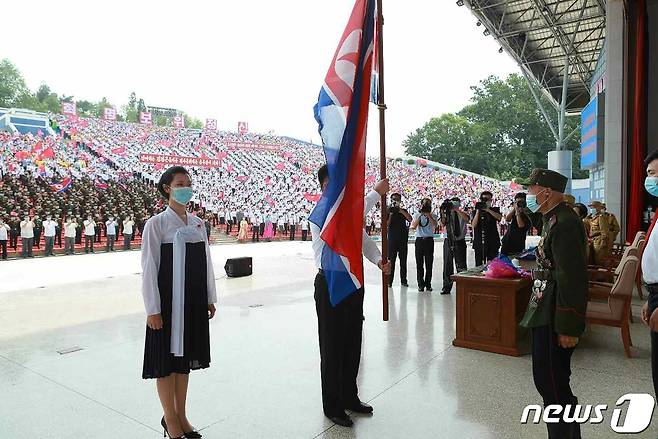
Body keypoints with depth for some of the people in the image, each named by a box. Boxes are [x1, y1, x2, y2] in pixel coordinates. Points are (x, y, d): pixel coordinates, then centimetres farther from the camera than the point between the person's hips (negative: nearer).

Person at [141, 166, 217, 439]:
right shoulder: (157, 223, -8)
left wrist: (210, 298, 10)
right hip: (168, 303, -5)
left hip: (194, 302, 5)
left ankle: (180, 415, 31)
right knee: (167, 359, 7)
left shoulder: (198, 223, 7)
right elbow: (149, 268, -10)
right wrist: (153, 309, -12)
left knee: (185, 358, 15)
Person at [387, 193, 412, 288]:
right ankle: (389, 281, 0)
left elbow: (410, 219, -9)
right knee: (391, 260, -3)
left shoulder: (403, 211, 10)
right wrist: (391, 214, -14)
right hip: (392, 239, -2)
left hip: (403, 239, 2)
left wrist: (400, 210, -16)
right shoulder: (389, 211, 6)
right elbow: (386, 224, -4)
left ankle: (403, 281, 12)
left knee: (403, 261, 6)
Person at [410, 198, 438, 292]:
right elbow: (413, 227, -7)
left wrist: (428, 214, -18)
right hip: (419, 240, 0)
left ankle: (428, 284, 11)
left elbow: (435, 225, -14)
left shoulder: (433, 216, 7)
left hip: (429, 240, 0)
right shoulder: (417, 215, 9)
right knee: (419, 263, 1)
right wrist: (421, 215, -12)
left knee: (429, 263, 2)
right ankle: (421, 285, 8)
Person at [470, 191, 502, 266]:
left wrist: (487, 210, -17)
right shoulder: (476, 212, 11)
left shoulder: (494, 210, 12)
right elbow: (473, 225, -3)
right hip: (479, 242, 0)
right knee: (479, 265, 0)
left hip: (492, 242, 0)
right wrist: (478, 211, -10)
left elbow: (499, 217, -10)